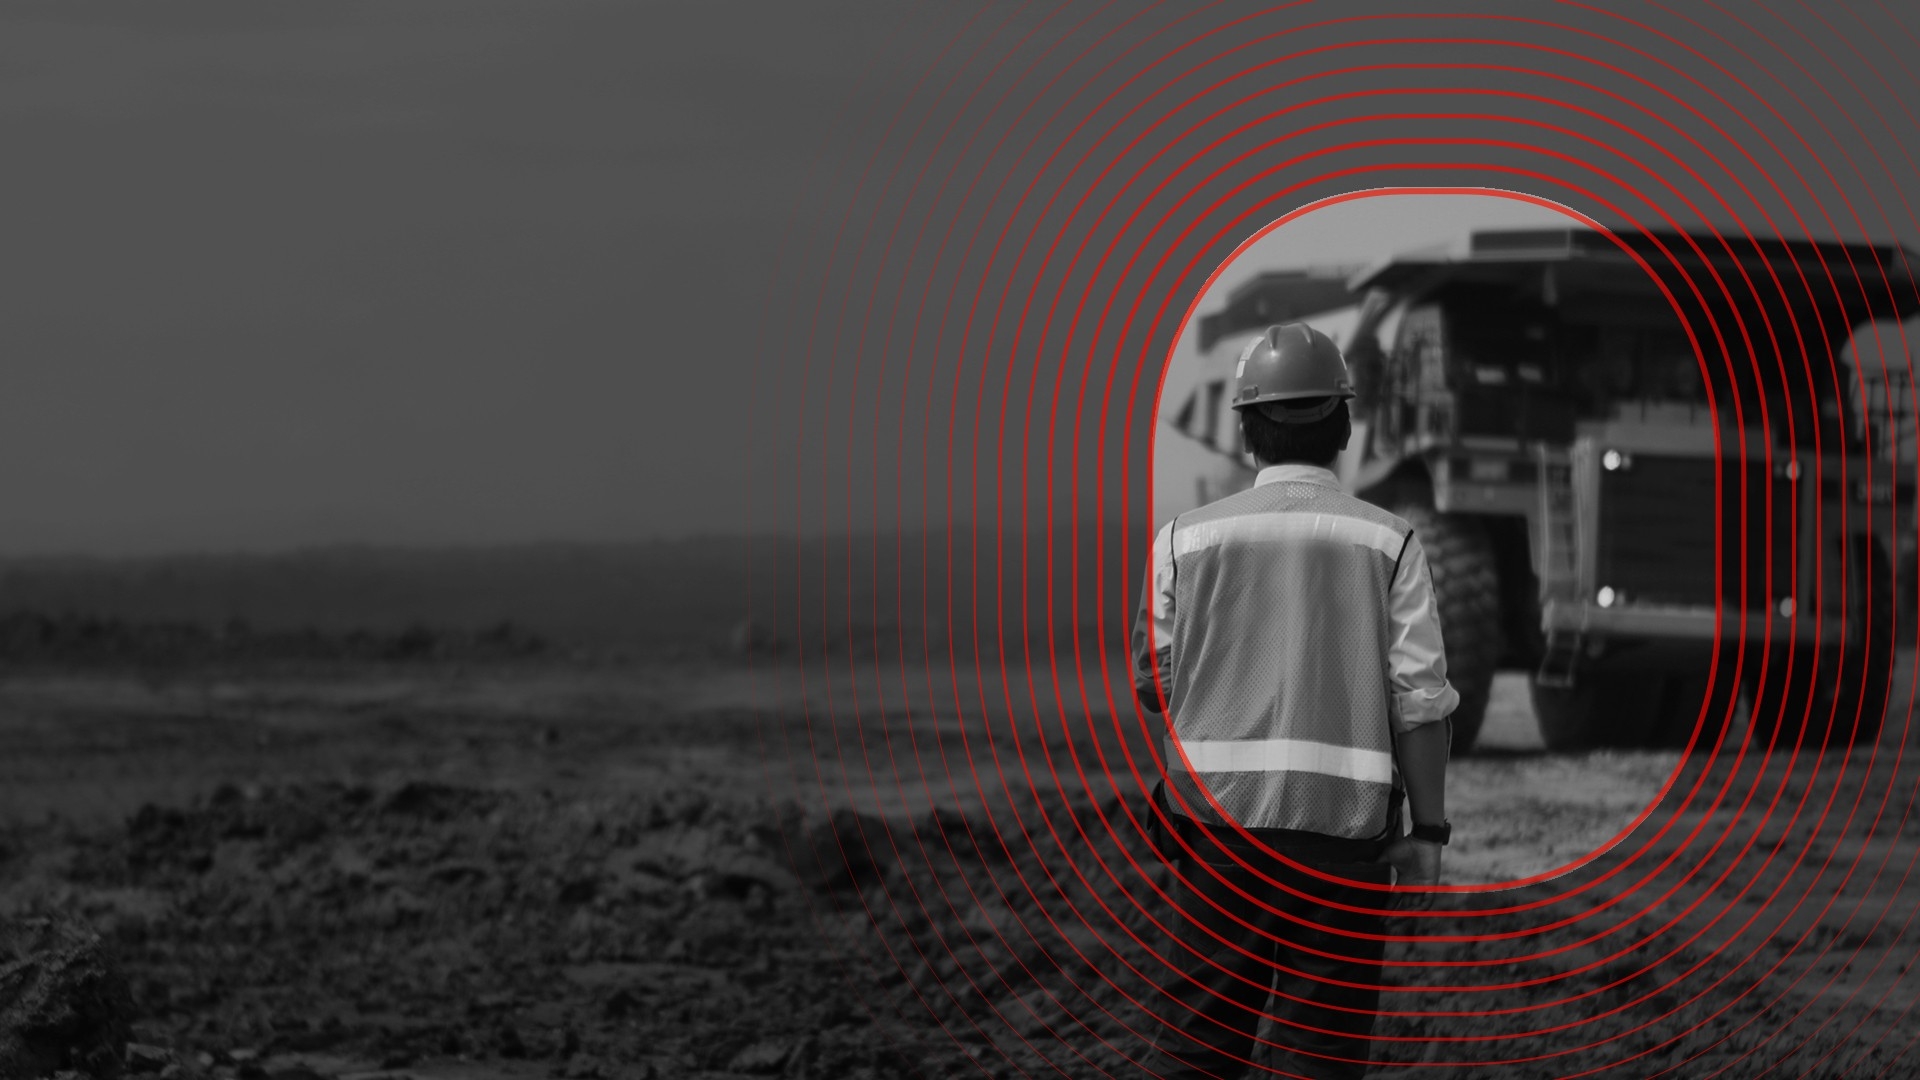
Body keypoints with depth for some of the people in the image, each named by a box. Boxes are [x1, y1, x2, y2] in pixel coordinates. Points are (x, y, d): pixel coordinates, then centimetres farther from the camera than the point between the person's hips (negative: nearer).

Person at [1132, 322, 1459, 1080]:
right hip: (1344, 820, -1)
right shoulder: (1388, 542, -2)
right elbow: (1420, 696, -5)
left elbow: (1152, 683, 6)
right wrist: (1428, 831, -2)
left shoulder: (1188, 538, 1)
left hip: (1219, 817, 1)